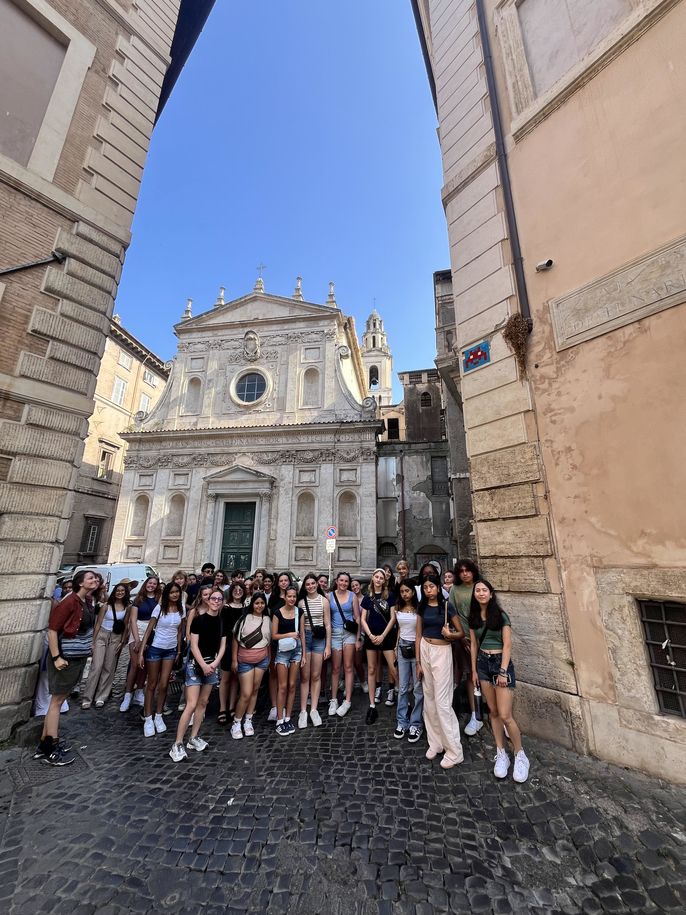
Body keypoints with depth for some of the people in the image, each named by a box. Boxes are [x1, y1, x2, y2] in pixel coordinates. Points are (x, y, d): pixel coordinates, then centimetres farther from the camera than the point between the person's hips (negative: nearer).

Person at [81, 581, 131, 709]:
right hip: (102, 635, -2)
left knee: (109, 668, 6)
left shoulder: (127, 607, -2)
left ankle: (101, 697, 17)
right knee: (96, 667, -6)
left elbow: (126, 626, 3)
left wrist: (122, 642, 1)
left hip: (116, 638, 2)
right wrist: (93, 641, -4)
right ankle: (87, 698, 6)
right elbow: (98, 624, -2)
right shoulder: (106, 606, -6)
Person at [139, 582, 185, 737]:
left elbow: (180, 631, 6)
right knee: (152, 684, 8)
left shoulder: (181, 609, -3)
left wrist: (179, 651, 9)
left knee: (164, 685, 5)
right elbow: (149, 630, -9)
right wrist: (141, 652, -12)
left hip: (171, 650, 3)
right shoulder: (159, 608, -13)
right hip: (155, 648, -2)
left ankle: (158, 716, 23)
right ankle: (148, 718, 22)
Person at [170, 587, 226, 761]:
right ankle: (177, 744, 3)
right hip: (196, 663, -5)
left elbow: (222, 645, 4)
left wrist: (215, 663, -9)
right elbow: (194, 645, -12)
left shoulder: (222, 621, 2)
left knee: (203, 702, 12)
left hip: (212, 664, 5)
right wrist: (203, 665, -15)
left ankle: (193, 738, 25)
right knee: (192, 704, -8)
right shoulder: (199, 619, -12)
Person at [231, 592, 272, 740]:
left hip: (262, 659, 3)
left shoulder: (267, 620, 1)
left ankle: (248, 721, 27)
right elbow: (235, 640, -4)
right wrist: (234, 660, -5)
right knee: (246, 693, -2)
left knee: (255, 690, 10)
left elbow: (269, 640, 9)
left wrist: (269, 658, 7)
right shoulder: (244, 618, -9)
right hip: (245, 660, -3)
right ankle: (236, 723, 18)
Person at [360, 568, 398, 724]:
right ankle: (372, 706, 17)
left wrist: (382, 636, -10)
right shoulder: (367, 597, 4)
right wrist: (370, 635, -9)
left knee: (394, 668, -10)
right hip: (371, 636, 2)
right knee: (371, 670, 8)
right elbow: (363, 619, 4)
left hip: (387, 636, -2)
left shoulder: (389, 596, -1)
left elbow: (393, 618, -4)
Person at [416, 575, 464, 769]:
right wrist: (418, 662, 4)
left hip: (442, 652, -5)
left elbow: (461, 632, -3)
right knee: (429, 699, 12)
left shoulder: (447, 606, -9)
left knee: (442, 701, -3)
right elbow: (418, 635, 6)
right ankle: (436, 742, 28)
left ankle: (454, 751, 12)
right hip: (425, 651, 5)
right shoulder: (422, 607, 3)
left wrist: (450, 634, -24)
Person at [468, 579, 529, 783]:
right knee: (493, 712, 11)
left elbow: (507, 645, -12)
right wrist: (474, 670, 8)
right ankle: (501, 754, 26)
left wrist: (503, 672, -15)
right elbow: (474, 645, 7)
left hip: (501, 662, -4)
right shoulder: (474, 617, 2)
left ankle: (520, 756, 18)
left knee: (505, 715, -5)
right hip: (483, 663, 4)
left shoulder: (501, 615, -12)